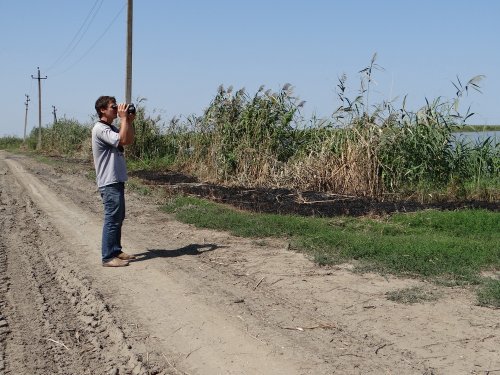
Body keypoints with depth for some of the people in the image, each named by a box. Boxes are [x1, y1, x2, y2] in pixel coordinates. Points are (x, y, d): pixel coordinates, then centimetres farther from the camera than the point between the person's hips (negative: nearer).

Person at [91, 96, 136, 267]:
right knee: (112, 219, -7)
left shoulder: (111, 128, 15)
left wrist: (129, 121, 7)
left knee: (118, 217, 16)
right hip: (109, 182, -10)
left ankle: (116, 251, 26)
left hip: (116, 180, 10)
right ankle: (108, 257, -2)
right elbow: (122, 140, -27)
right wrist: (123, 118, -17)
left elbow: (129, 140, 18)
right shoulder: (100, 129, -16)